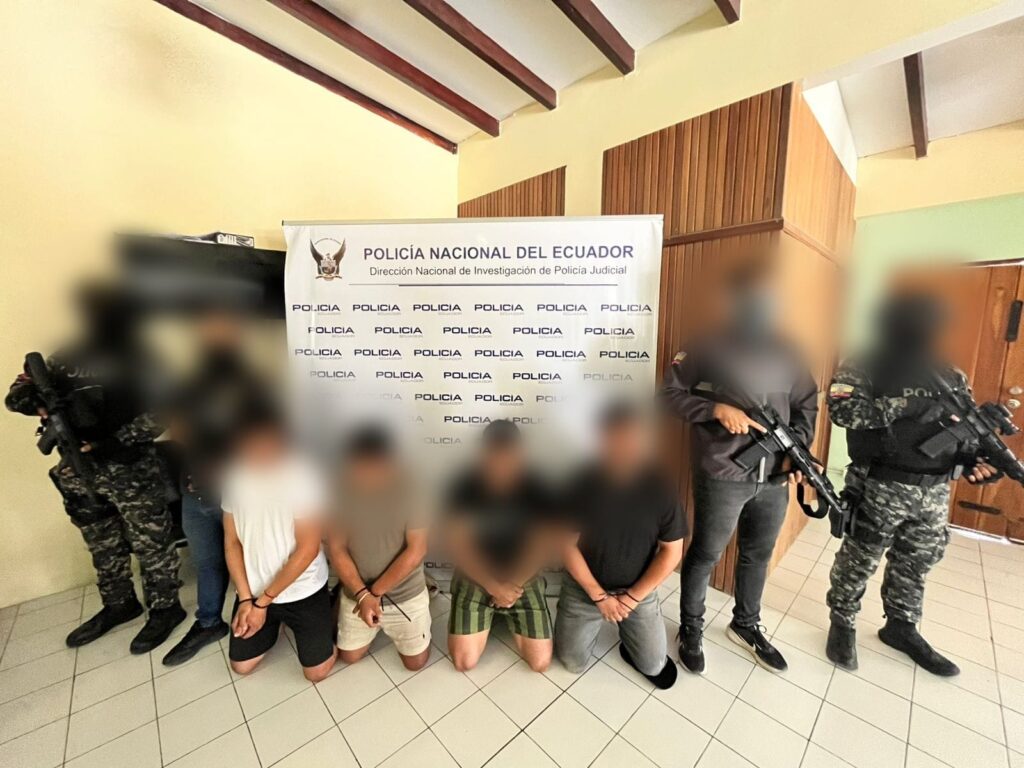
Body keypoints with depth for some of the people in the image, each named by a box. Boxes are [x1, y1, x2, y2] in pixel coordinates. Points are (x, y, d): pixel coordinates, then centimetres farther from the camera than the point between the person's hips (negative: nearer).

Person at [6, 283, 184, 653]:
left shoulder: (141, 360, -8)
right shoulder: (66, 358, 6)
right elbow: (16, 396, 10)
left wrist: (117, 442, -23)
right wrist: (38, 402, -13)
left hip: (134, 471, -6)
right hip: (79, 471, 6)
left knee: (150, 545, 6)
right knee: (103, 546, 21)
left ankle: (165, 608, 24)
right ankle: (118, 605, 41)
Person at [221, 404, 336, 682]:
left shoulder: (302, 475, -24)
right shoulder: (234, 476, -8)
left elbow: (308, 549, -21)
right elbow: (232, 542, 0)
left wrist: (263, 601, -16)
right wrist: (246, 598, -7)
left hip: (303, 590, -4)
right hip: (253, 589, 5)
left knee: (316, 671, 2)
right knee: (241, 665, 16)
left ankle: (327, 615, 28)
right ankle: (279, 622, 40)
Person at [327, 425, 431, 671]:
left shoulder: (408, 491, -23)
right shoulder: (341, 492, -17)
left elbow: (416, 551, -20)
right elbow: (337, 549, -11)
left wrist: (375, 592, -18)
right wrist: (362, 594, -18)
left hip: (406, 595, -2)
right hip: (356, 593, 2)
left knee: (415, 661, 11)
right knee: (349, 655, 17)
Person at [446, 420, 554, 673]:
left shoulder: (536, 490, -15)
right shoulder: (464, 487, -17)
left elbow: (542, 547, -11)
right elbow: (459, 547, -15)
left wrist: (514, 585, -17)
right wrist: (493, 587, -19)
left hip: (523, 580, 1)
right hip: (475, 579, 0)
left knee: (540, 662, -2)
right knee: (464, 662, -6)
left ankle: (507, 614, 24)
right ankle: (491, 613, 22)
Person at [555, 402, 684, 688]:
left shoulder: (659, 489, -18)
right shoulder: (583, 485, -21)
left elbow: (672, 552, -9)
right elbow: (568, 545, -12)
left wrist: (632, 597, -12)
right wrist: (599, 596, -12)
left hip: (639, 591, 1)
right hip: (584, 587, 0)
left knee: (654, 668, 0)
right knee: (573, 663, 1)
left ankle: (627, 628, 29)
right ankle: (596, 618, 30)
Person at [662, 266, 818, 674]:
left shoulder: (786, 355, 7)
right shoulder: (708, 349, -8)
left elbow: (807, 406, 14)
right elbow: (669, 391, -8)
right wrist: (717, 409, -21)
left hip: (775, 480, 6)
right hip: (722, 477, -5)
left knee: (757, 556, 22)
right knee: (705, 556, 9)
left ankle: (746, 626, 46)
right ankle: (691, 630, 32)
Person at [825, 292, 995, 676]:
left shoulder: (951, 375, 9)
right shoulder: (863, 366, -10)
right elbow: (843, 411, -23)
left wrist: (975, 457, -4)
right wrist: (907, 404, -26)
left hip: (935, 491, 6)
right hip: (880, 486, -6)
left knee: (916, 562, 19)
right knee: (860, 558, 6)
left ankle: (901, 627, 39)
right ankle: (842, 623, 25)